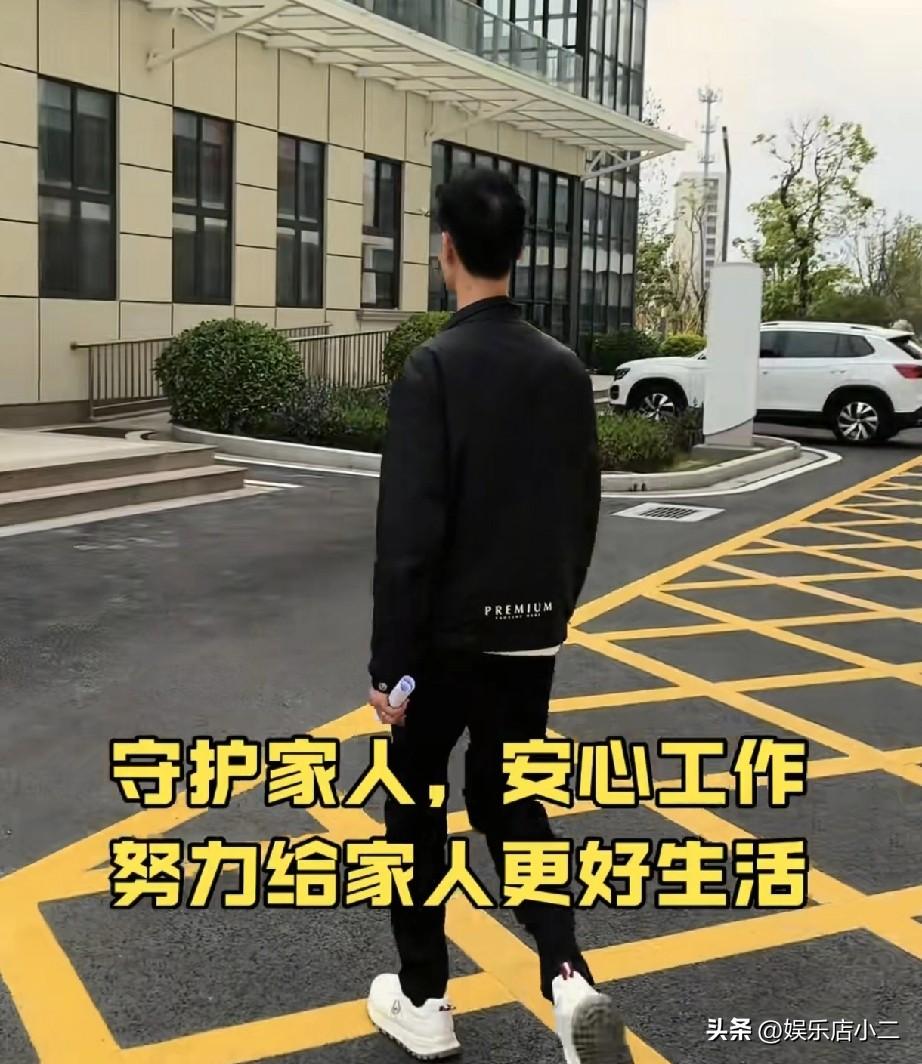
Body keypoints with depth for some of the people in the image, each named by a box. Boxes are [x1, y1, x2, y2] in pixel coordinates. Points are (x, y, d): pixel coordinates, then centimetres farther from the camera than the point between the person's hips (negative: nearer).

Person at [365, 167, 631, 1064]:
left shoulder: (433, 367, -16)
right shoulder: (566, 368, 2)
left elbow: (408, 531, -19)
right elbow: (582, 508, 9)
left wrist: (390, 660, -13)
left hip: (448, 633, -5)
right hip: (531, 633, 5)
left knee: (416, 807, 14)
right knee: (508, 802, 18)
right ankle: (567, 978, 1)